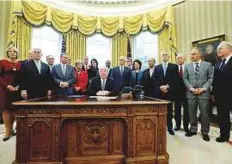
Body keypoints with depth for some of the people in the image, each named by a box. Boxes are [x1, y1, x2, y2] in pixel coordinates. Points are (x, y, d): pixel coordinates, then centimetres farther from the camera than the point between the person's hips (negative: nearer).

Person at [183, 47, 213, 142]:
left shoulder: (208, 65, 5)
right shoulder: (187, 66, 10)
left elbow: (211, 78, 0)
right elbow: (185, 79, 5)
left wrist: (203, 88, -12)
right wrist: (191, 88, -8)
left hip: (204, 93, -2)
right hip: (191, 93, 2)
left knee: (204, 113, 4)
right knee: (192, 113, 8)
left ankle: (205, 132, 20)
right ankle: (193, 129, 24)